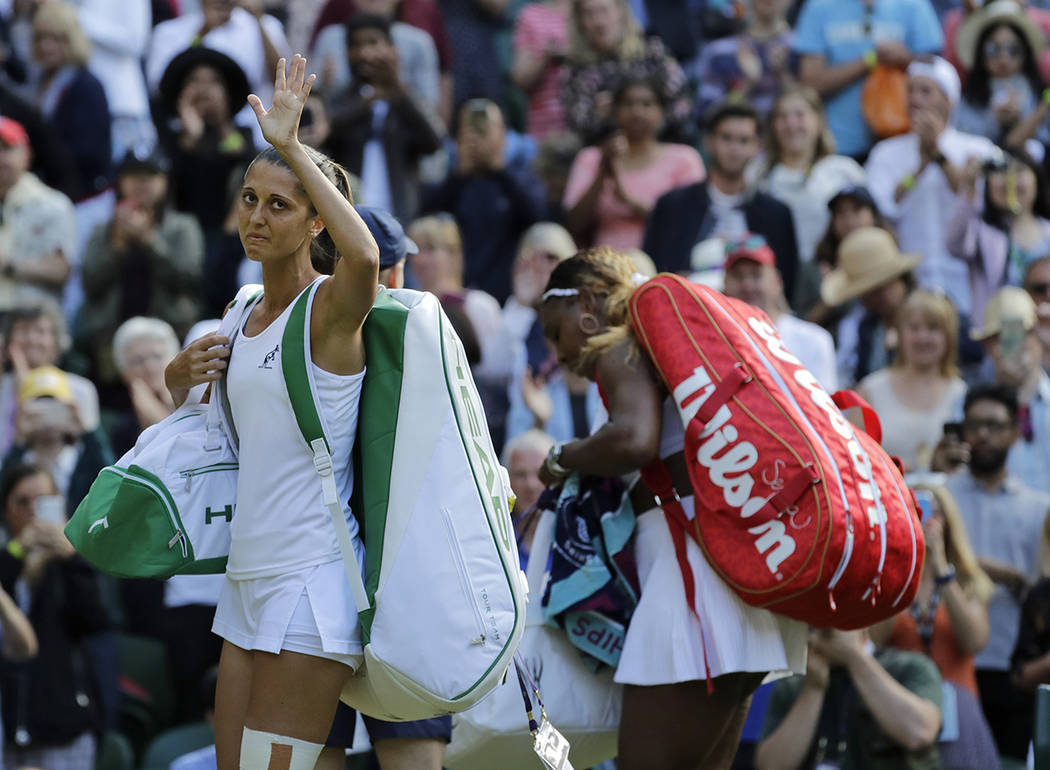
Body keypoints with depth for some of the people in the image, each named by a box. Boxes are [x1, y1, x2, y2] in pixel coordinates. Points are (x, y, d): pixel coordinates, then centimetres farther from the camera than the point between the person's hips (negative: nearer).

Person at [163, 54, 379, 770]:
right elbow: (190, 398, 31)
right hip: (248, 578, 8)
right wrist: (183, 374, 6)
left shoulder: (330, 308, -10)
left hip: (311, 580, -8)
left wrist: (293, 148, -27)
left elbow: (365, 258, -36)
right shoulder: (248, 314, 14)